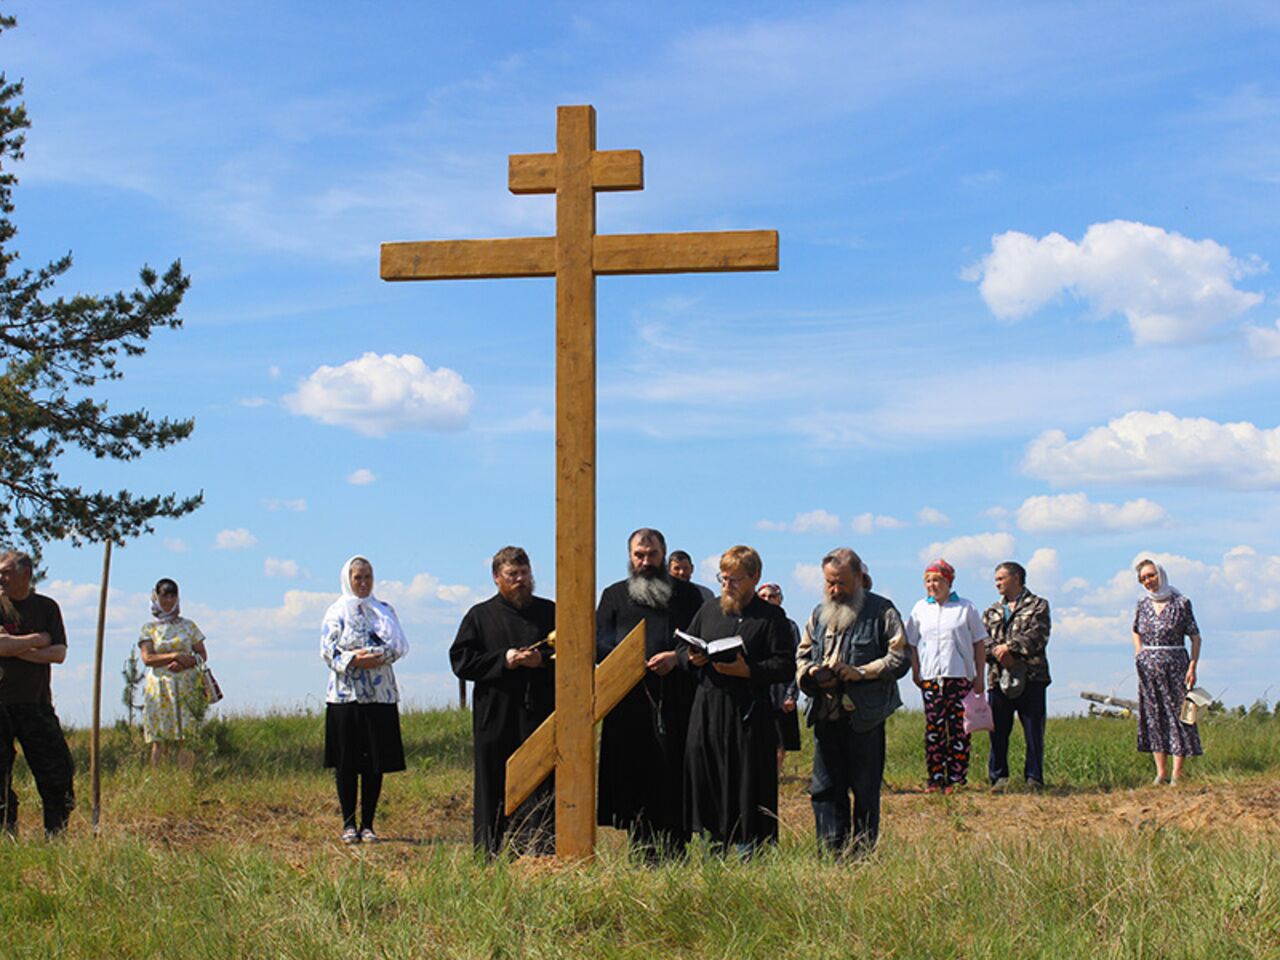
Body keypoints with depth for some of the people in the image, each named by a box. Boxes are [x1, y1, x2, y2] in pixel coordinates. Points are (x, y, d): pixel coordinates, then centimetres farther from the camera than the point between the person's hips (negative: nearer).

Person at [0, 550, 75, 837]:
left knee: (58, 770, -1)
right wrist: (36, 640, -7)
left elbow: (59, 653, -2)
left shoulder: (46, 607, 8)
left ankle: (56, 835, 9)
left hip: (36, 702, 2)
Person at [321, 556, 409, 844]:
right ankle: (349, 823, 6)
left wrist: (378, 656, -14)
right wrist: (354, 660, -19)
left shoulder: (385, 610, 15)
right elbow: (328, 650, -3)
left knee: (375, 762, 2)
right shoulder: (337, 611, 6)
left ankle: (367, 824, 8)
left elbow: (400, 644, 5)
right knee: (346, 761, -2)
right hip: (345, 693, -2)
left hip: (380, 694, 3)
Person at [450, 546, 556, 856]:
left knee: (542, 792, -5)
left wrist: (542, 660, -9)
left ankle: (543, 854, -5)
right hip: (496, 719, 0)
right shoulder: (480, 616, 11)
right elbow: (460, 661, 3)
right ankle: (494, 858, 6)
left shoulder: (550, 612, 13)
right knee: (495, 790, 1)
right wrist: (503, 661, -10)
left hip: (541, 715, 0)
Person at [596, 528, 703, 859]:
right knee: (634, 776, -3)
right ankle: (642, 853, 2)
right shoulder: (614, 595, 16)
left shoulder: (686, 594, 15)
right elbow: (601, 644, 8)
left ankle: (674, 853, -1)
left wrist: (676, 657, -9)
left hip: (676, 701, 0)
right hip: (630, 700, 1)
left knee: (674, 775, -5)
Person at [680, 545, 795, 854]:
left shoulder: (771, 617, 1)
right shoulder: (708, 610, 16)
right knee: (704, 774, 4)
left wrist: (747, 671, -19)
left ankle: (749, 843, 3)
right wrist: (691, 658, -1)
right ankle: (716, 841, 14)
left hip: (748, 709, -5)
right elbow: (681, 646, 22)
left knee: (748, 779, -4)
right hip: (707, 705, 5)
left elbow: (785, 665, -6)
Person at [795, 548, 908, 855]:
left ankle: (862, 854, 11)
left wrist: (861, 672, -17)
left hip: (865, 716, -4)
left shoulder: (882, 611, -1)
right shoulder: (819, 614, 15)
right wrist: (812, 674, -3)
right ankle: (833, 852, 7)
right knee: (824, 789, 2)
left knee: (865, 790, 3)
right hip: (826, 715, 5)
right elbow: (802, 655, 20)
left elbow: (899, 659, -6)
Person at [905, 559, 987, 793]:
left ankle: (956, 778, 1)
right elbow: (912, 643, 16)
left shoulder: (965, 608, 6)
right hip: (930, 677, 2)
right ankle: (935, 778, 1)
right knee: (933, 727, -2)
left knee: (959, 727, -2)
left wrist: (979, 675, 5)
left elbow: (979, 642, 9)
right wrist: (915, 671, 7)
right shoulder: (920, 609, 12)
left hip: (960, 676, -1)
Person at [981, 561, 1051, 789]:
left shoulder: (1038, 606, 8)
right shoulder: (991, 612, 21)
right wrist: (998, 653, -13)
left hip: (1030, 677, -3)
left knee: (1034, 731, -2)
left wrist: (1009, 647, -14)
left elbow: (1037, 636, -8)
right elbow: (982, 640, 7)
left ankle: (1034, 778, 3)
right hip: (998, 677, 4)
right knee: (998, 730, 2)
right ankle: (998, 777, 9)